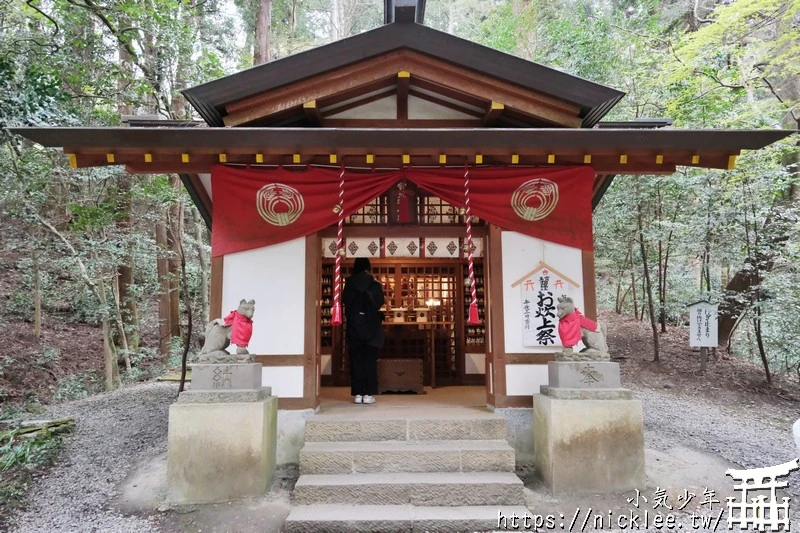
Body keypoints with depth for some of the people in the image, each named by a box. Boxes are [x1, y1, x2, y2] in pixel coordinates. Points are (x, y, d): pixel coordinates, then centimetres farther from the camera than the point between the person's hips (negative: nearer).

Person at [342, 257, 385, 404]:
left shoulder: (349, 285, -2)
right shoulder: (375, 286, -5)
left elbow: (345, 303, 5)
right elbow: (380, 303, 1)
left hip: (354, 328, 1)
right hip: (371, 327, -1)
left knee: (356, 361, 6)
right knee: (370, 361, 4)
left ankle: (358, 394, 6)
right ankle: (368, 394, 2)